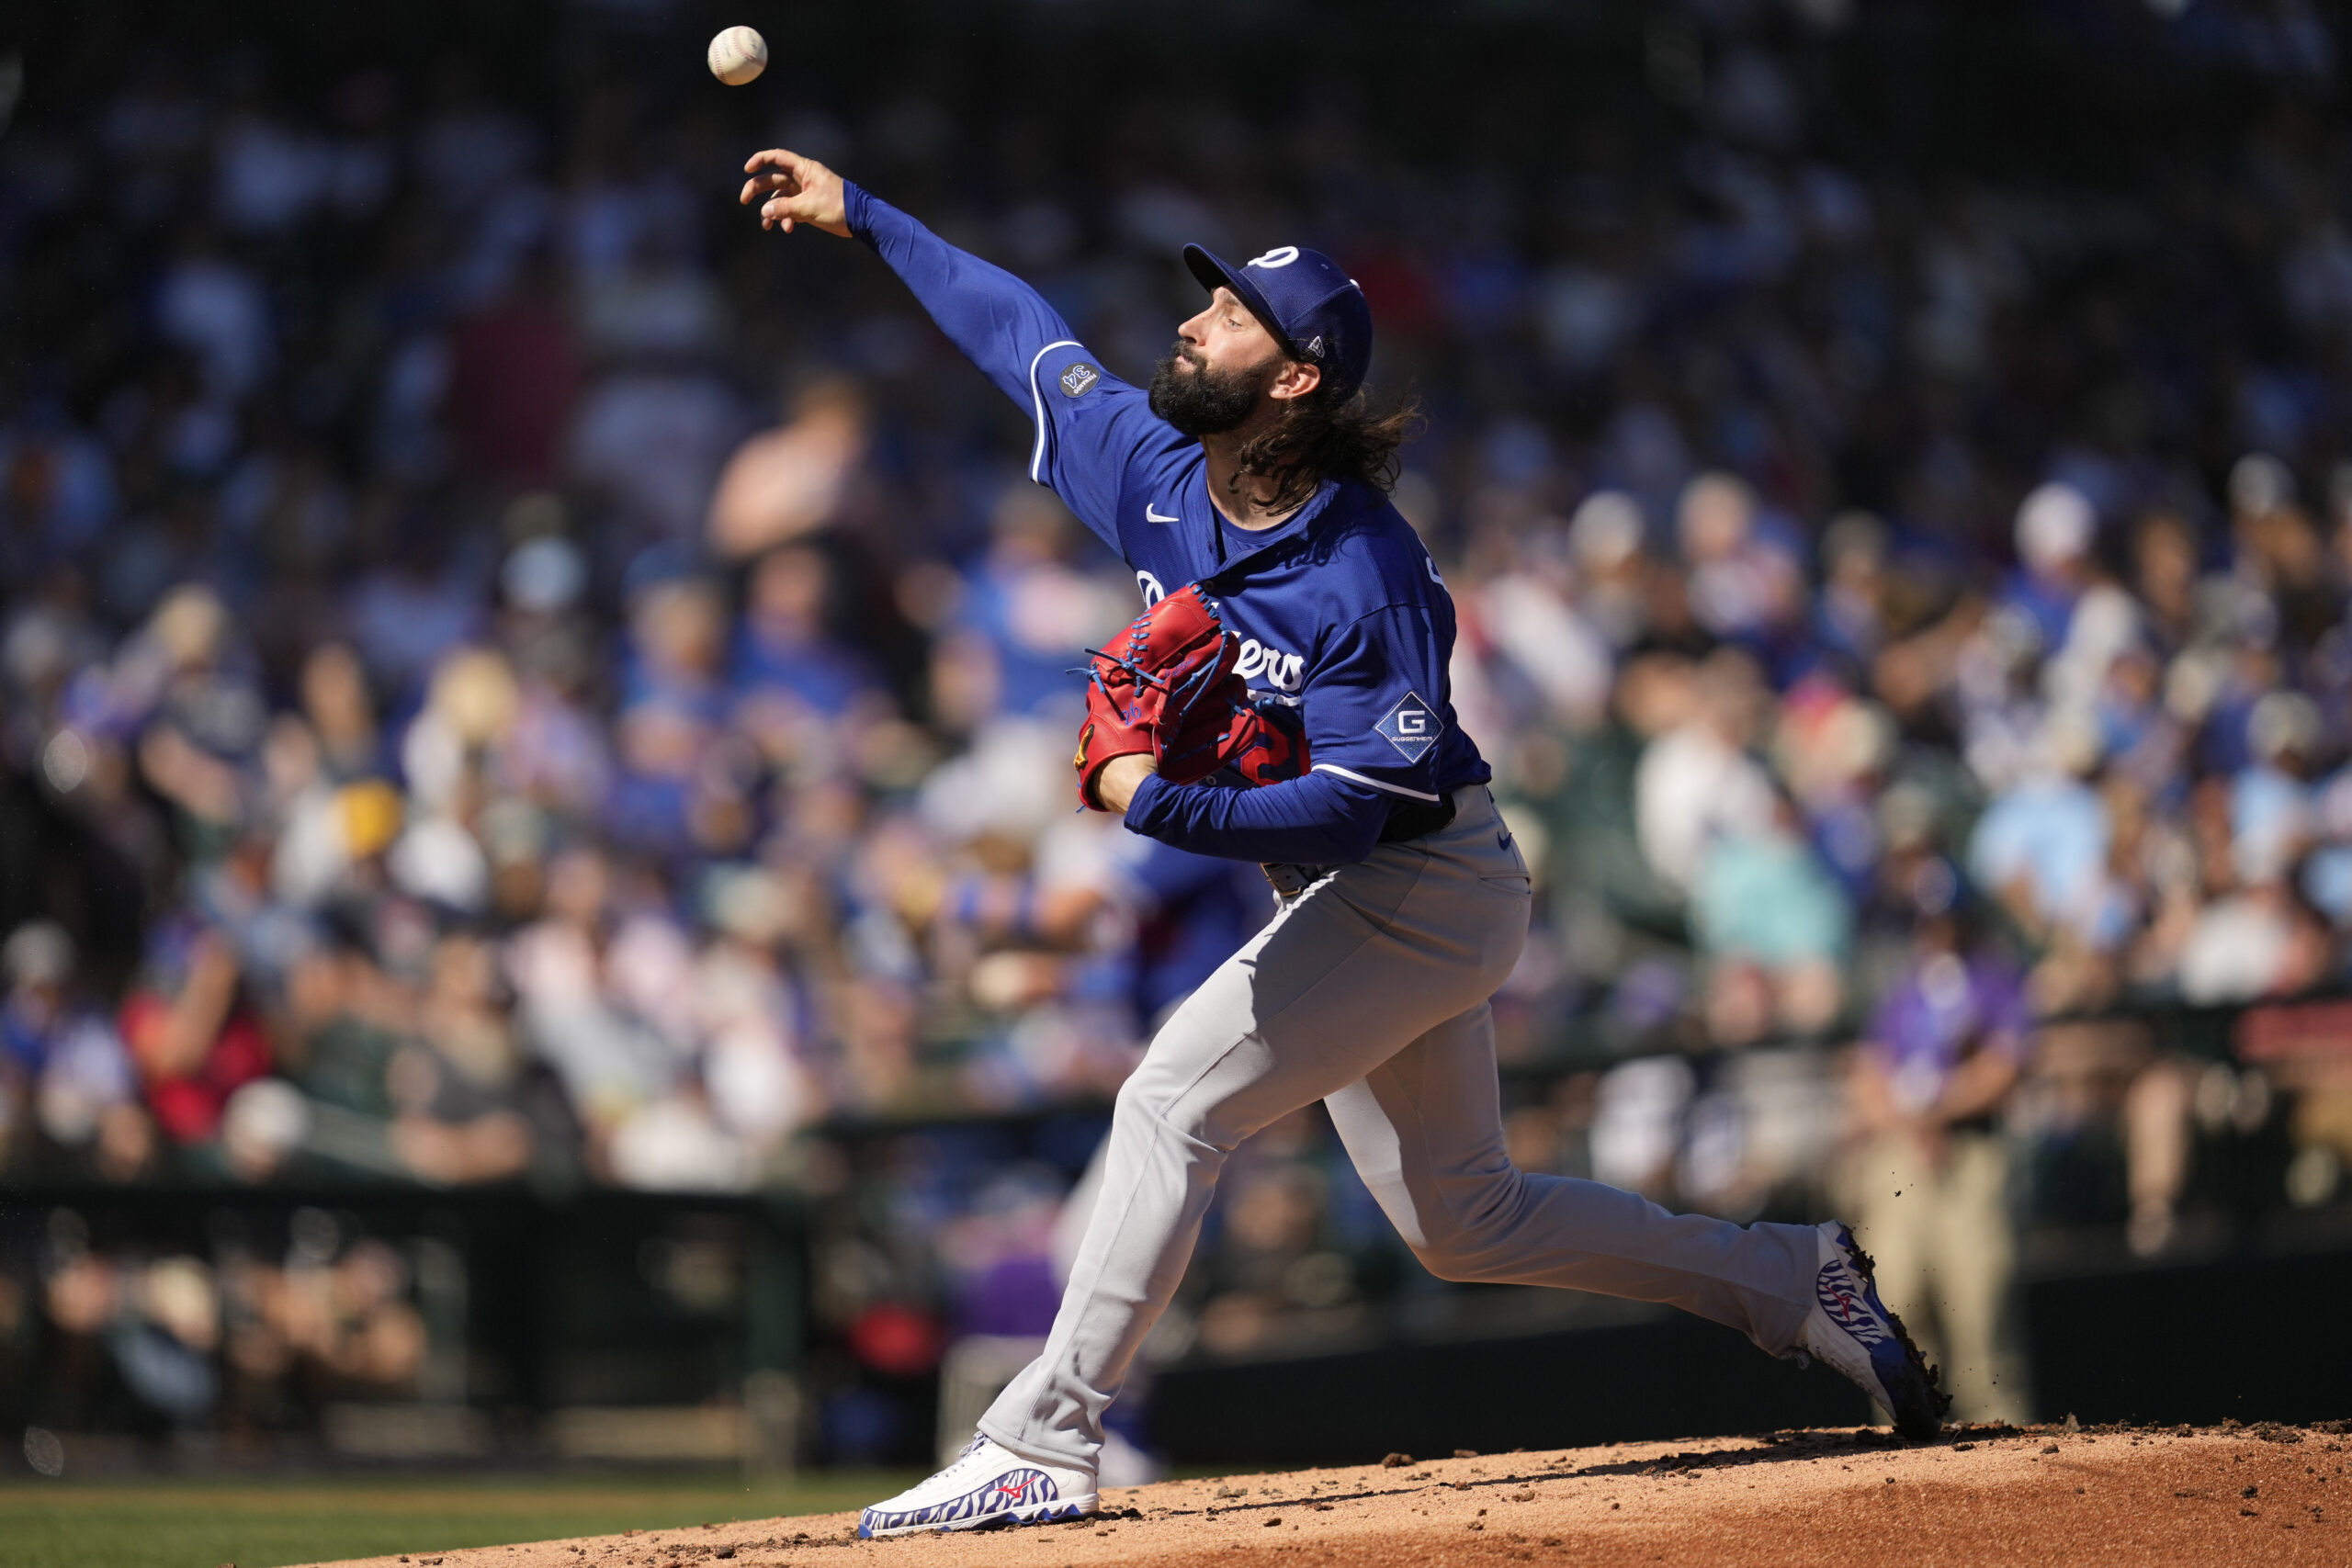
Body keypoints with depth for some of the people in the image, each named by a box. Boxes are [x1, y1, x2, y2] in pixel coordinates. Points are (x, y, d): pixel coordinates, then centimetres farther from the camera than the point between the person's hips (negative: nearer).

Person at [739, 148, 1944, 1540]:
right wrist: (863, 215, 11)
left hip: (1418, 889, -9)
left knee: (1175, 1103, -16)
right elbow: (1023, 331, 8)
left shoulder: (1369, 580, -27)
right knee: (1465, 1221, 15)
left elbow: (1342, 807, -29)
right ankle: (1792, 1280, 26)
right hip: (1358, 899, 9)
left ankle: (1041, 1446, -13)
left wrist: (1155, 803, -33)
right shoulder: (1158, 476, -5)